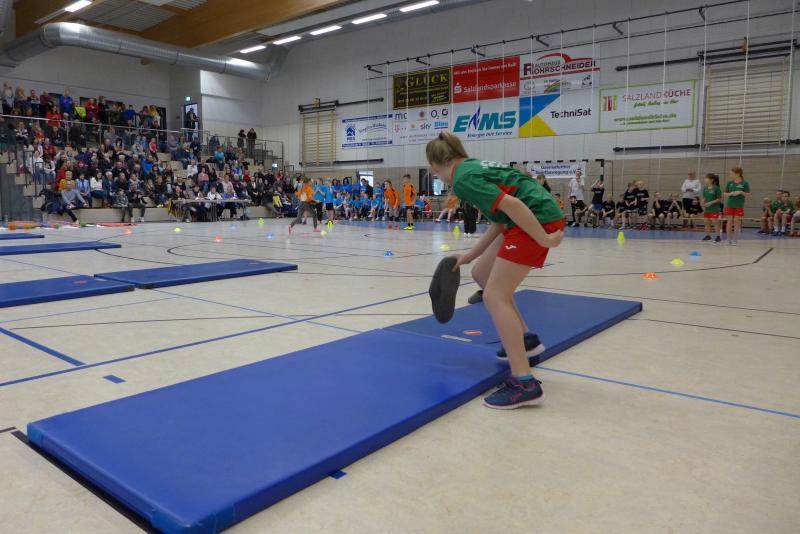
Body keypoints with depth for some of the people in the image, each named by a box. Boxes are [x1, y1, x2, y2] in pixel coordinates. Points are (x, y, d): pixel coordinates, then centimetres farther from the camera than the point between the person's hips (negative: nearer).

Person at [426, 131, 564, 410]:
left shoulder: (462, 179, -11)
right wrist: (469, 256, 23)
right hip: (529, 221, 10)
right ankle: (524, 337, 31)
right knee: (482, 274, 20)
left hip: (538, 219, -9)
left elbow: (511, 204, -23)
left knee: (495, 296, -9)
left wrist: (543, 240, -18)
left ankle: (524, 384, -10)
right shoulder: (473, 167, 18)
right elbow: (499, 221, 20)